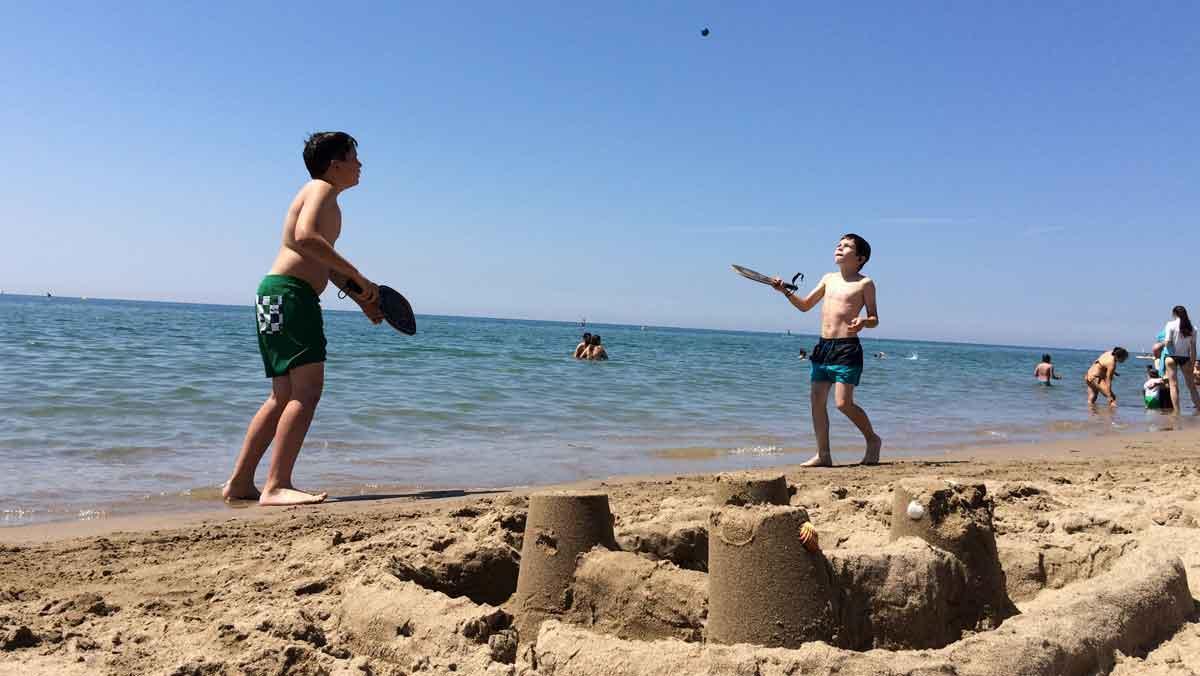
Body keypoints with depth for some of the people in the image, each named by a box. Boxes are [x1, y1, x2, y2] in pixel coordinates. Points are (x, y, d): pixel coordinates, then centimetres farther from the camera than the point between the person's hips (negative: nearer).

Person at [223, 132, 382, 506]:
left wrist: (360, 297, 20)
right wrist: (359, 279, -22)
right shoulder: (322, 189, -5)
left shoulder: (323, 196, 26)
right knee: (308, 389, -16)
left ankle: (239, 483, 15)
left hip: (281, 297, 11)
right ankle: (276, 486, -19)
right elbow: (305, 238, -25)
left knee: (285, 396, 12)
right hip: (287, 294, -11)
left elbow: (322, 261, 30)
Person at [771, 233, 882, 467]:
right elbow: (805, 305, 22)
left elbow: (874, 319, 0)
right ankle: (823, 455, 11)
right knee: (817, 399, 3)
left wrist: (863, 321, -22)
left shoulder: (865, 283, -1)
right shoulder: (828, 279, 15)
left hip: (847, 348, -6)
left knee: (843, 402, -12)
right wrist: (786, 292, 6)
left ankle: (873, 440, 13)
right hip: (823, 346, 6)